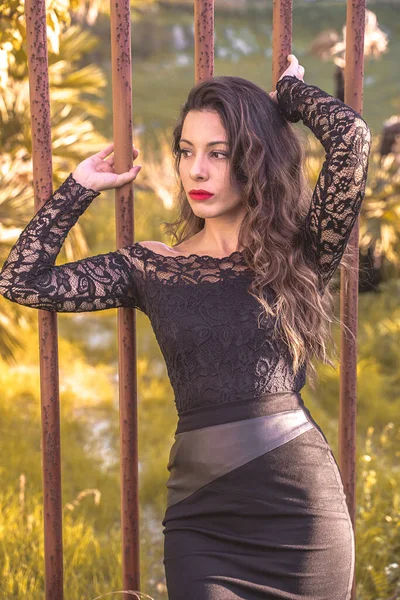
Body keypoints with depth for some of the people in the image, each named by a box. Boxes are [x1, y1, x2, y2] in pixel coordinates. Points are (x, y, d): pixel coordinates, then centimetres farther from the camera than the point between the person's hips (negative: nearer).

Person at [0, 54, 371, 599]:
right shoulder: (153, 268, 6)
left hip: (304, 508, -1)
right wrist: (81, 186, 9)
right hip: (202, 517, 1)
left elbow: (352, 140, -13)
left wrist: (289, 92, 6)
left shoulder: (300, 253, 1)